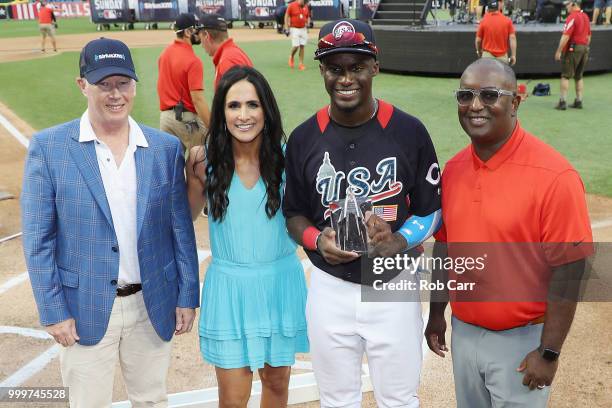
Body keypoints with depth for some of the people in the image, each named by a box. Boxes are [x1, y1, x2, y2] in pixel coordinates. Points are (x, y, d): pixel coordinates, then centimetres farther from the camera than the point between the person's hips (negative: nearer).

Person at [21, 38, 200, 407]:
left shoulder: (166, 147, -1)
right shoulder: (49, 146, -8)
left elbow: (181, 228, 3)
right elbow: (38, 238, -6)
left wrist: (188, 296, 2)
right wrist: (54, 311, -8)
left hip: (153, 306, 2)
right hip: (85, 308, -2)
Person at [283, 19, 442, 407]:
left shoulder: (409, 131, -7)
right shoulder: (304, 137, -3)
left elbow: (432, 209, 0)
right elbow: (294, 212, 8)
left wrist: (399, 241, -19)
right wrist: (317, 239, -14)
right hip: (330, 289, 2)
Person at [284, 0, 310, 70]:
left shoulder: (306, 7, 6)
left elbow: (308, 17, 19)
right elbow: (286, 16, -3)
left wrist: (308, 23, -2)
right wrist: (287, 29, -8)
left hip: (303, 29, 4)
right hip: (294, 29, -4)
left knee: (302, 46, 1)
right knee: (296, 46, -10)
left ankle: (301, 64, 7)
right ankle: (291, 57, 20)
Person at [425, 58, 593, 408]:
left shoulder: (554, 176, -19)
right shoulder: (453, 169, 0)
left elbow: (568, 270, -18)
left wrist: (549, 353, -16)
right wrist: (437, 313, 13)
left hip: (521, 340, -6)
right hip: (463, 332, 6)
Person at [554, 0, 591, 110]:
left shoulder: (572, 17, -14)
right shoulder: (585, 16, 12)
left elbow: (566, 36, -20)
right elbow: (588, 36, 17)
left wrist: (558, 51, -17)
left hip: (572, 48, -8)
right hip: (584, 48, 8)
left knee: (565, 76, -4)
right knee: (579, 76, 13)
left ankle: (562, 102, -7)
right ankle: (579, 101, 14)